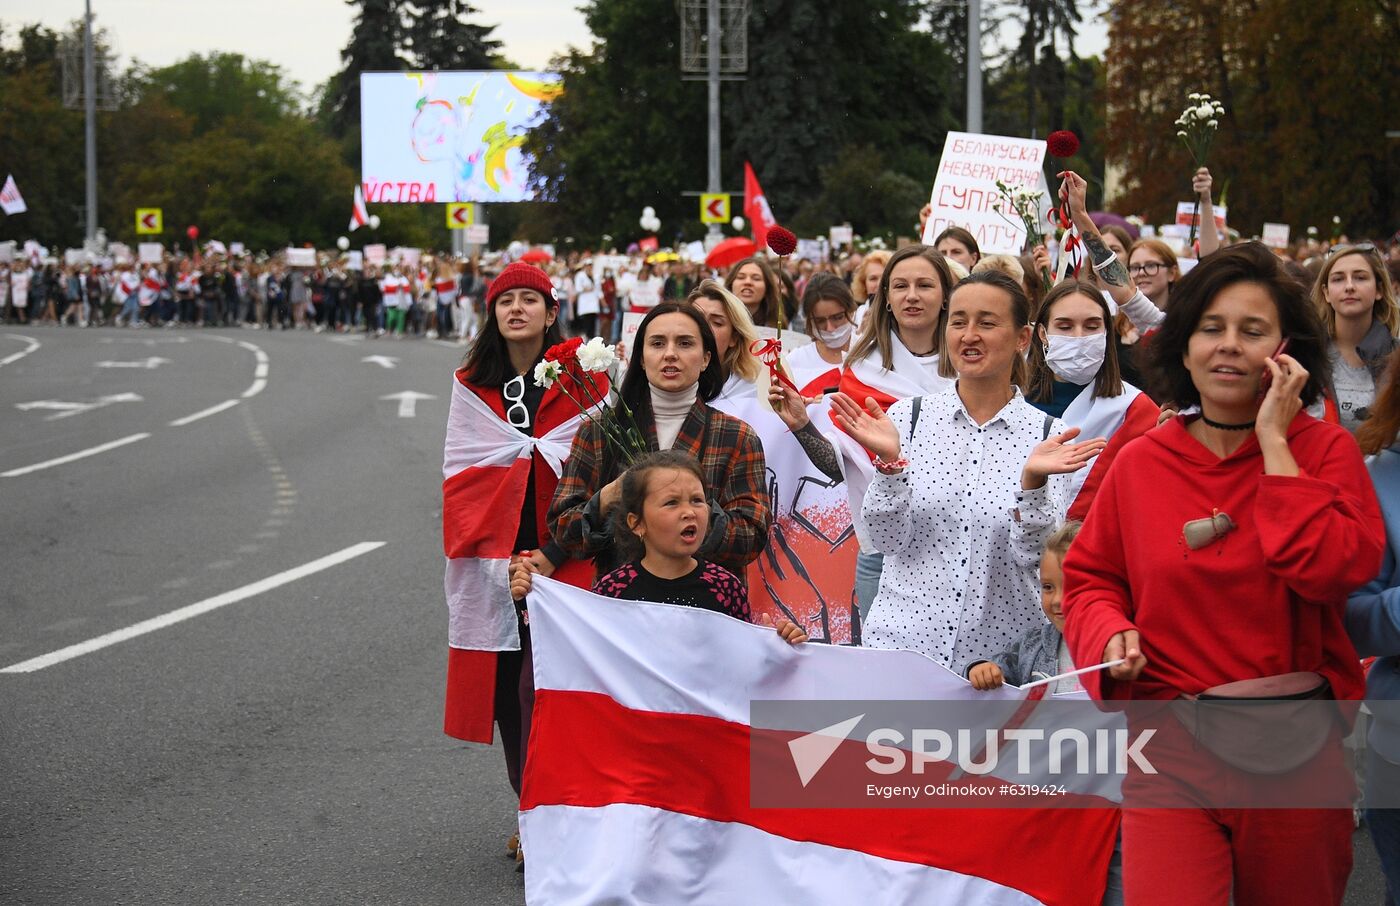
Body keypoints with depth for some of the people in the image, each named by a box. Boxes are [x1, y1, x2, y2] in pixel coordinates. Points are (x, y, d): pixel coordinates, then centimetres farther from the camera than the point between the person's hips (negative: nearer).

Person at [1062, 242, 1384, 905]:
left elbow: (1333, 569, -18)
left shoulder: (1325, 451, -1)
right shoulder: (1141, 464, 4)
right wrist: (1112, 632, -7)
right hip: (1170, 750, 0)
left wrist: (1274, 442, -15)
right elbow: (1090, 577, 14)